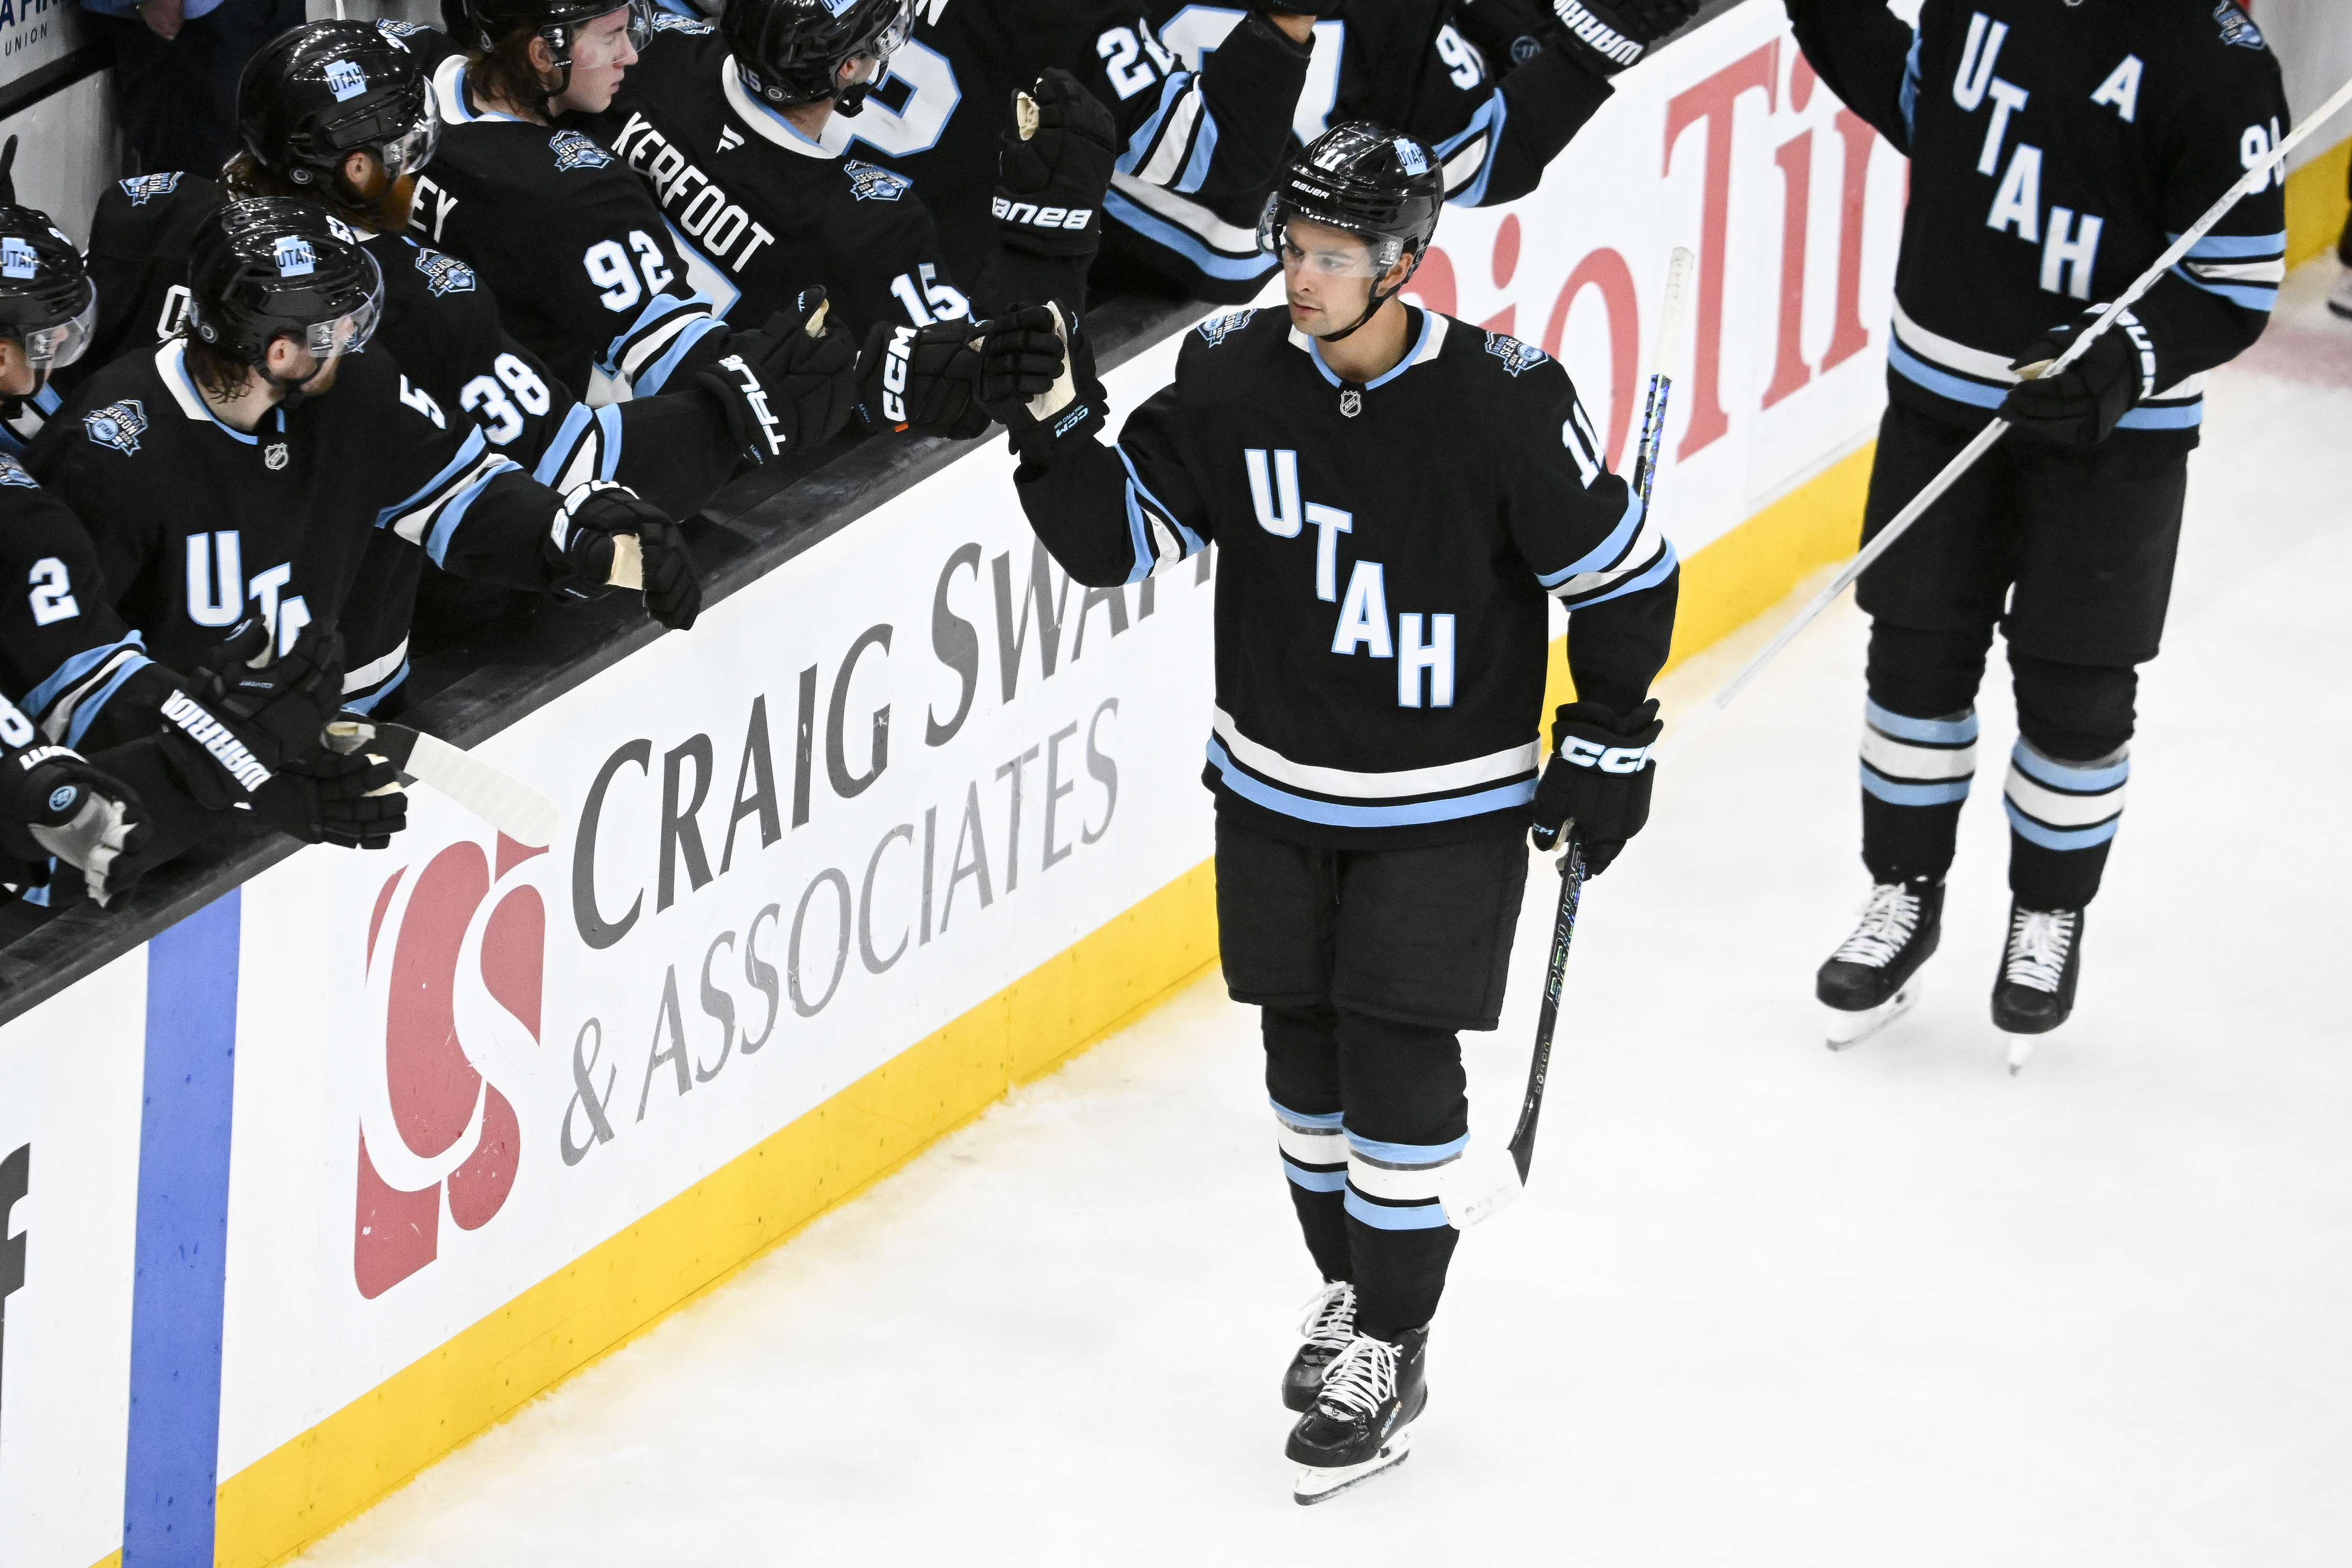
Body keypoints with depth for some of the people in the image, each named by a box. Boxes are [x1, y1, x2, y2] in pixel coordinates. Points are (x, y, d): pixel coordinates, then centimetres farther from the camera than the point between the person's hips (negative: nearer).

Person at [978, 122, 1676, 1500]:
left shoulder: (1501, 401, -19)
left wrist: (1608, 741, -4)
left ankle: (1388, 1357, 8)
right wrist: (1060, 433, -21)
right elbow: (1120, 538, -4)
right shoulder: (1232, 378, -9)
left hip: (1447, 806, -4)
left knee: (1398, 1066, -5)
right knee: (1308, 1056, 14)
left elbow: (1625, 570, -8)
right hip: (1277, 791, 4)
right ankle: (1353, 1291, 35)